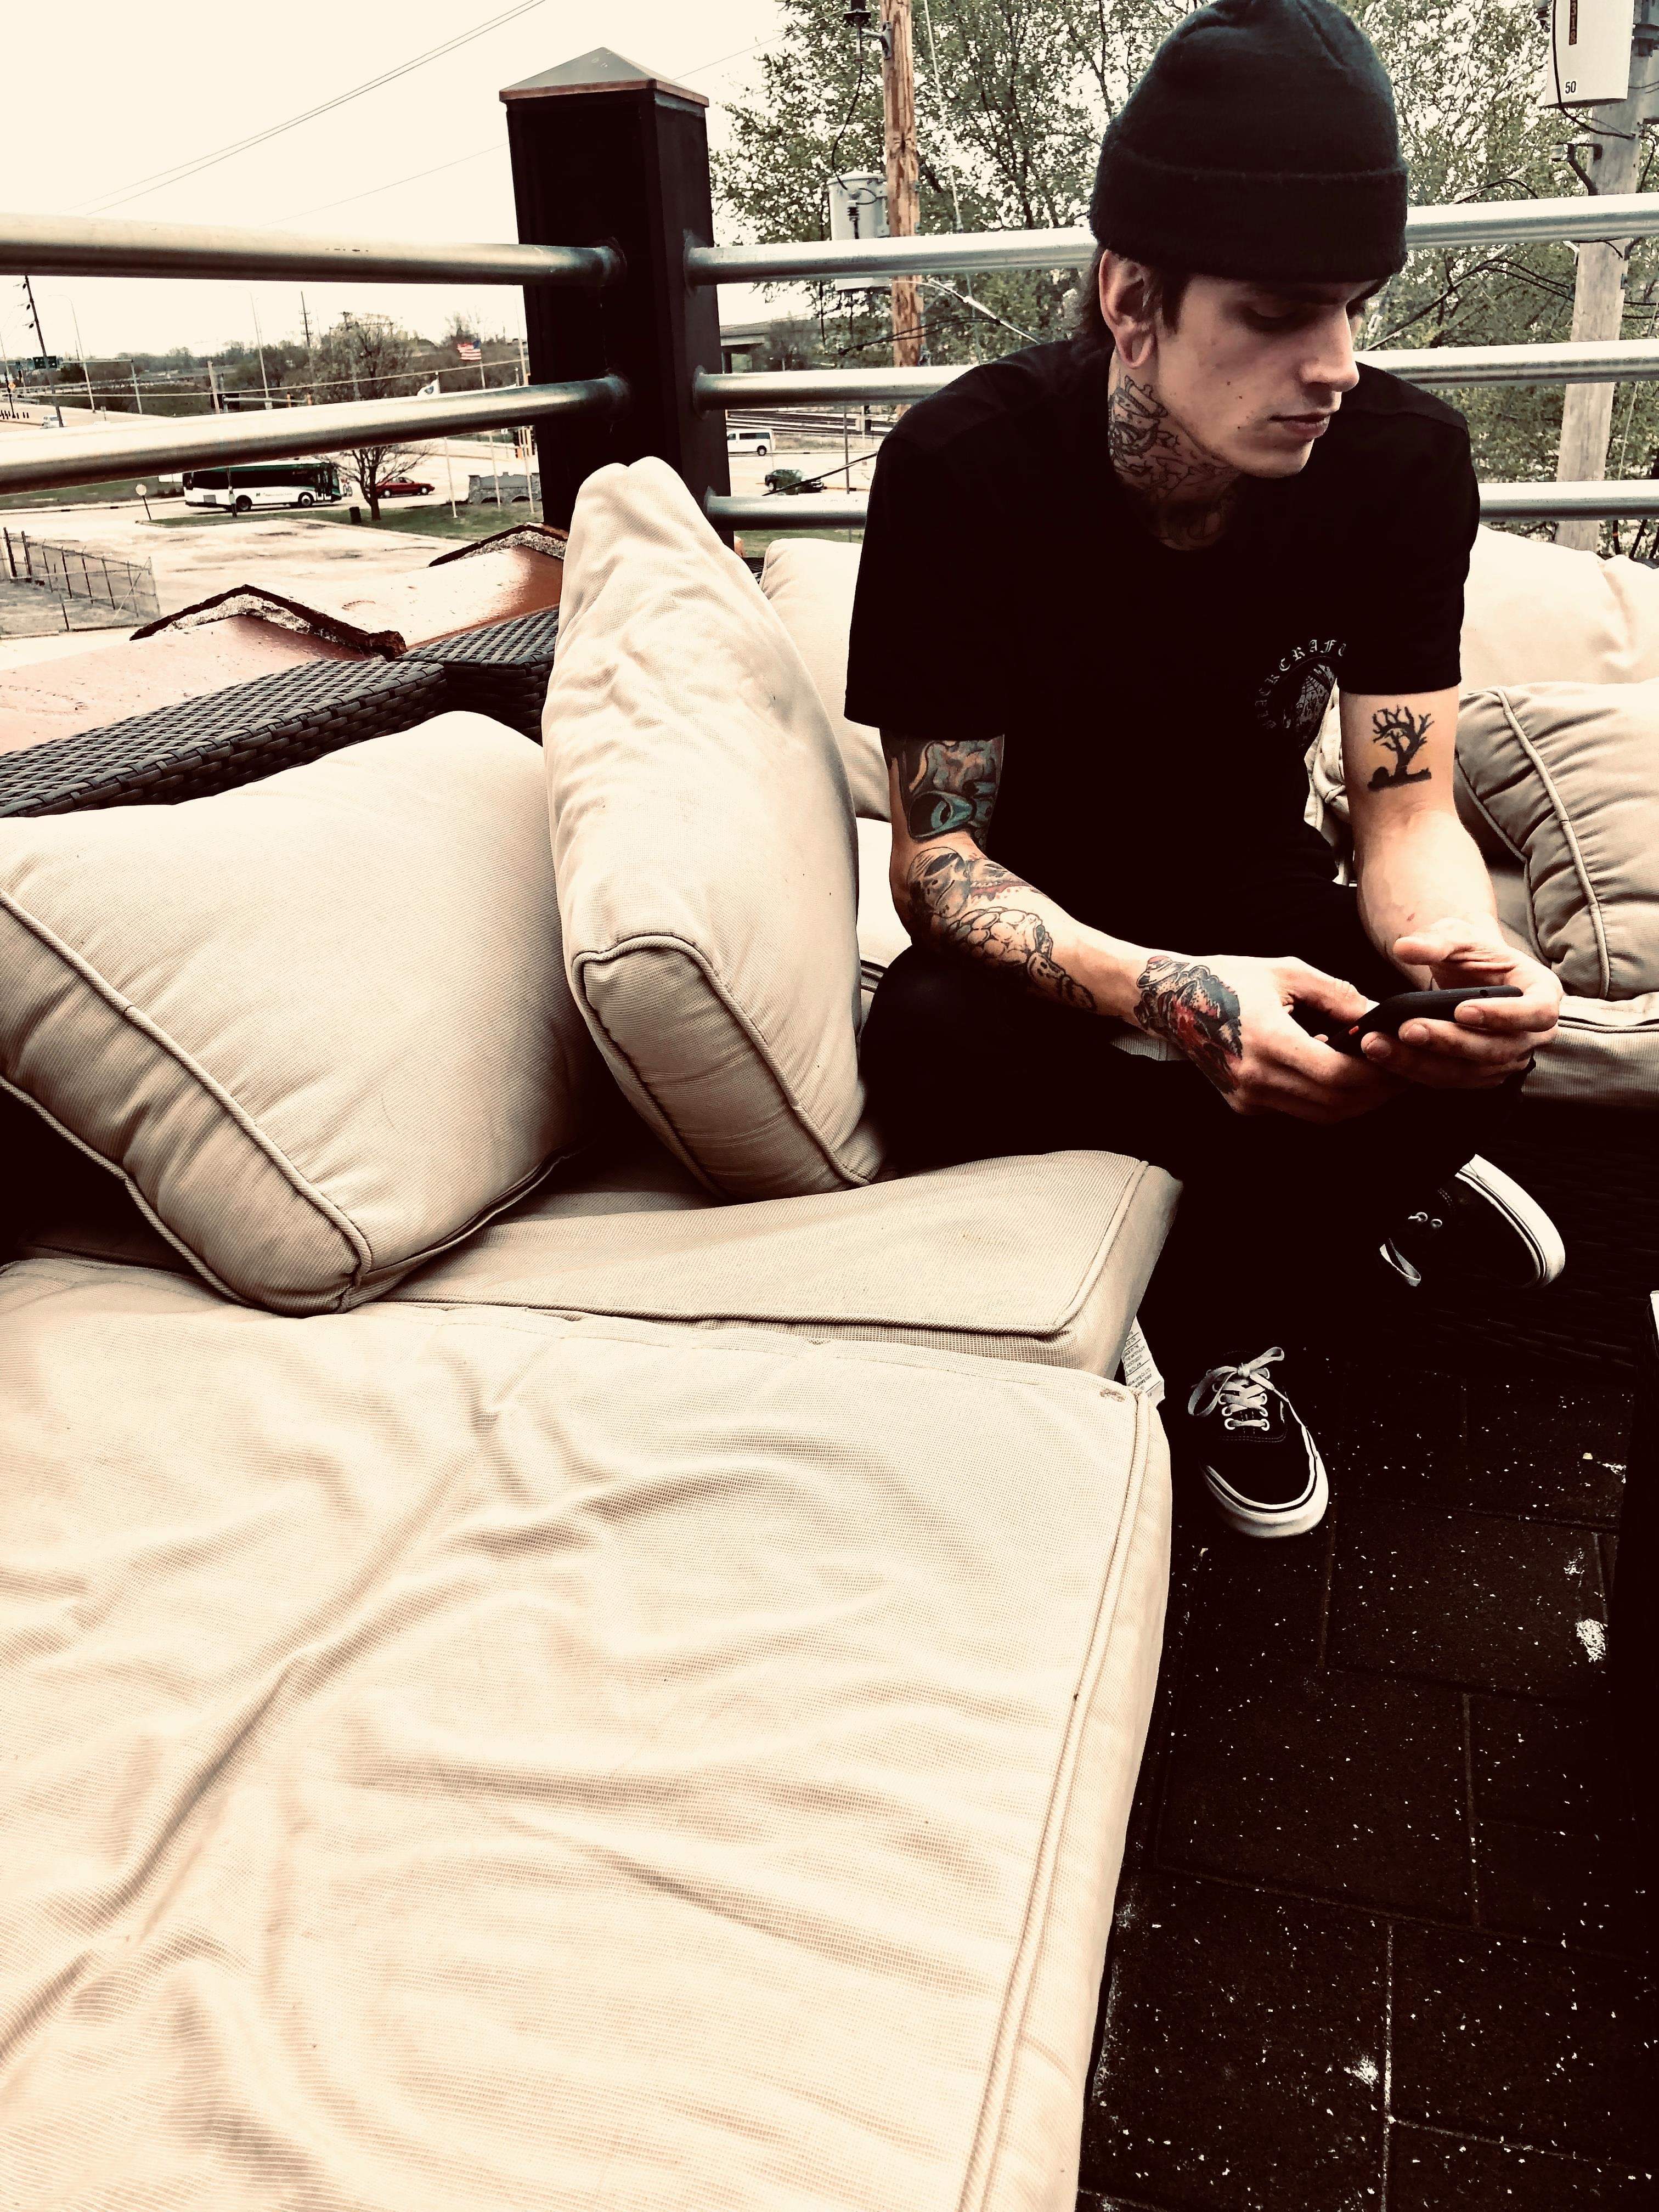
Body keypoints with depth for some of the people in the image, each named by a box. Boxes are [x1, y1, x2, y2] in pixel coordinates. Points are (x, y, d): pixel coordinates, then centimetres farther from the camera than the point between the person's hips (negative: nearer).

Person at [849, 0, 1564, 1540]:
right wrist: (1168, 998, -43)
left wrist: (1459, 950, -36)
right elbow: (937, 854, -23)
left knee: (1474, 1044, -29)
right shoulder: (965, 470, -23)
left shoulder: (1404, 459, -15)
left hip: (1252, 889, 2)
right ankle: (1379, 1187, -10)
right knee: (928, 1060, -35)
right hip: (1042, 925, -1)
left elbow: (1405, 802, -10)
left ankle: (1215, 1335, -1)